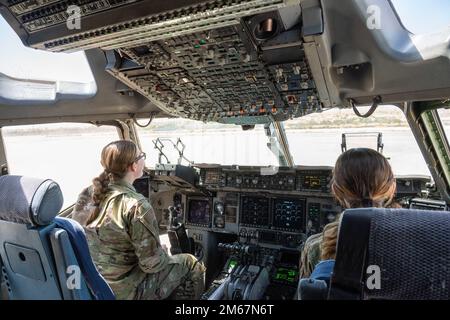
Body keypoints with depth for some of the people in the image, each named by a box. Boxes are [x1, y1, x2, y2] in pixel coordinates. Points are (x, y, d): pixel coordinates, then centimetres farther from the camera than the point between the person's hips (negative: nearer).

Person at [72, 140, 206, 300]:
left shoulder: (87, 194, -7)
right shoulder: (136, 205, -29)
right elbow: (152, 263, -22)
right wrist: (163, 254, -1)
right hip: (124, 291, -7)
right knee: (191, 264, 11)